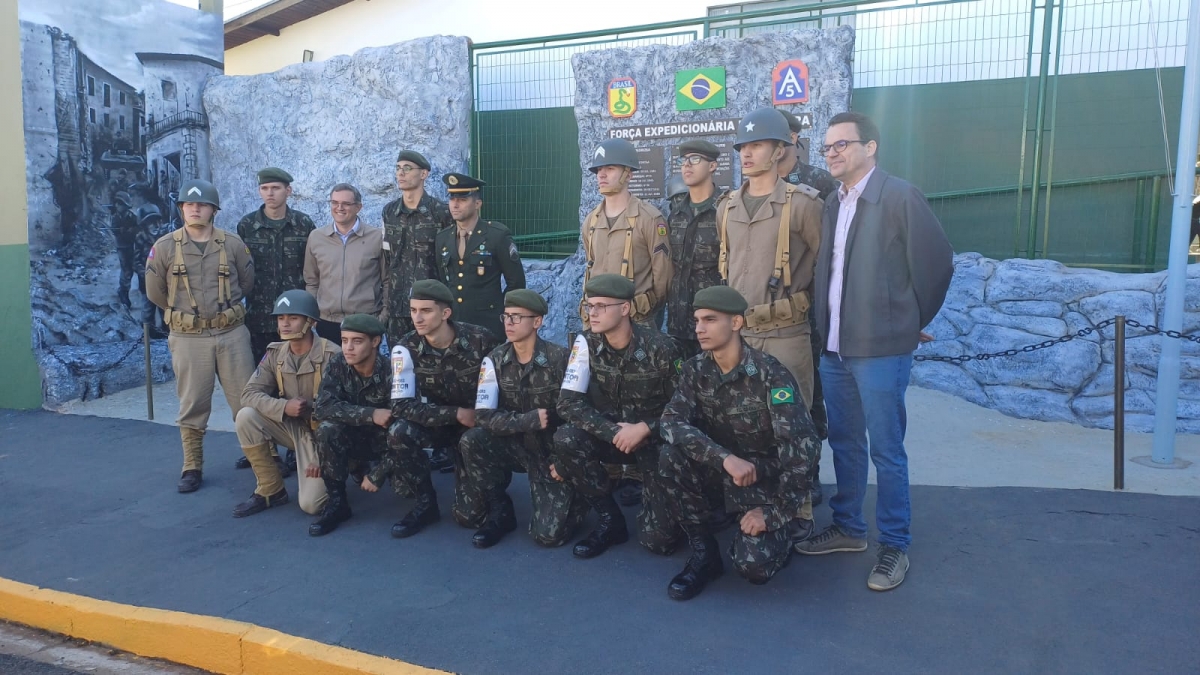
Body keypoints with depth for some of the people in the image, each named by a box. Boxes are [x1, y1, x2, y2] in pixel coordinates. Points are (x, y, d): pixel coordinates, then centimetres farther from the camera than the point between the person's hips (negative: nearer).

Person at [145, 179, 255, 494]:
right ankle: (193, 469, 16)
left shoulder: (233, 243, 1)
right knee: (192, 405, 6)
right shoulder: (164, 247, -2)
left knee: (246, 399, 6)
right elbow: (155, 291, 8)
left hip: (232, 333, 1)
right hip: (188, 337, 0)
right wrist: (182, 312, 15)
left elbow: (247, 283, 12)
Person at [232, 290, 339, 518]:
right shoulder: (275, 353, -2)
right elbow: (250, 394, -7)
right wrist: (284, 407, -26)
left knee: (310, 504, -20)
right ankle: (271, 491, -3)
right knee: (246, 417, -20)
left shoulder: (332, 356, -20)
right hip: (291, 426, 6)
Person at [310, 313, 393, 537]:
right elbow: (323, 407, -26)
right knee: (327, 429, -30)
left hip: (385, 440, -2)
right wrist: (370, 414, -38)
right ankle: (337, 502, -14)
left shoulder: (392, 372, -24)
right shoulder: (337, 365, -14)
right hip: (354, 436, 2)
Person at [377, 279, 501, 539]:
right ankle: (426, 503, -7)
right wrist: (456, 414, -29)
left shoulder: (480, 340, -21)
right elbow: (401, 405, -23)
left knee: (470, 516, -11)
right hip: (441, 423, 2)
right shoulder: (406, 349, -17)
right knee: (399, 433, -31)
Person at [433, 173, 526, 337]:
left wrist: (499, 314, -1)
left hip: (488, 326, -4)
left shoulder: (498, 235, -8)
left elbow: (516, 283, -5)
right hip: (451, 325, 4)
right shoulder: (442, 239, 7)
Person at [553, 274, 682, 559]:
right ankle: (611, 520, -7)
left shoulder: (660, 348, -19)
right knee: (565, 440, -30)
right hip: (610, 433, 3)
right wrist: (613, 432, -26)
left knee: (659, 540, -15)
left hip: (655, 439, -3)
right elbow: (568, 403, -16)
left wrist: (644, 428, -23)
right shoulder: (586, 343, -11)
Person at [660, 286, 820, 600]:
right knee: (673, 458, -26)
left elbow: (802, 444, -25)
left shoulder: (769, 373, -21)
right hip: (724, 465, 4)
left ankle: (778, 540, 15)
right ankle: (704, 552, -7)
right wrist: (725, 457, -35)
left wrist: (774, 514, -23)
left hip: (767, 474, -4)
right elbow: (671, 422, -20)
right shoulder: (695, 370, -7)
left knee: (753, 565, -23)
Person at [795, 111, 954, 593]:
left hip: (880, 349, -7)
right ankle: (847, 528, 31)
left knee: (886, 451, 1)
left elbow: (936, 262, -6)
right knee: (844, 443, 16)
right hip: (835, 348, 7)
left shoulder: (900, 197, -9)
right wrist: (826, 329, 11)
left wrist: (913, 322, 3)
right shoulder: (832, 206, 12)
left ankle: (894, 547, 15)